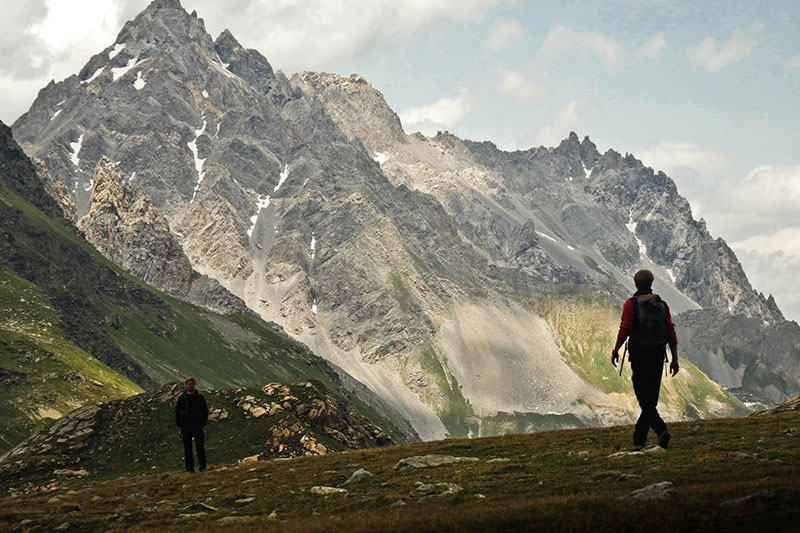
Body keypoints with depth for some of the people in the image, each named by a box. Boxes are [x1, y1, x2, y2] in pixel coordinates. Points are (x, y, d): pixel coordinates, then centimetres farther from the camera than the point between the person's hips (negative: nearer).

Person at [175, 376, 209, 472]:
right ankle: (189, 468, 9)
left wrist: (203, 422, 1)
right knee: (187, 448, 3)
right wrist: (179, 424, 1)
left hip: (198, 425, -1)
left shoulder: (200, 397, 4)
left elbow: (205, 410, 10)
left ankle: (202, 467, -9)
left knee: (200, 446, -11)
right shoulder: (182, 397, 4)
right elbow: (177, 411, 8)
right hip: (186, 426, 1)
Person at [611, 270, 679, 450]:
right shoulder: (662, 305, 7)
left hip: (639, 356, -5)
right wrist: (675, 359, 11)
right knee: (651, 399, 12)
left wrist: (615, 351, 6)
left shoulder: (631, 304, -6)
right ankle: (639, 439, 18)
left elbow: (624, 330, -10)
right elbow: (671, 333, 5)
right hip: (658, 356, 5)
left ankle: (661, 430, -26)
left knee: (644, 399, -5)